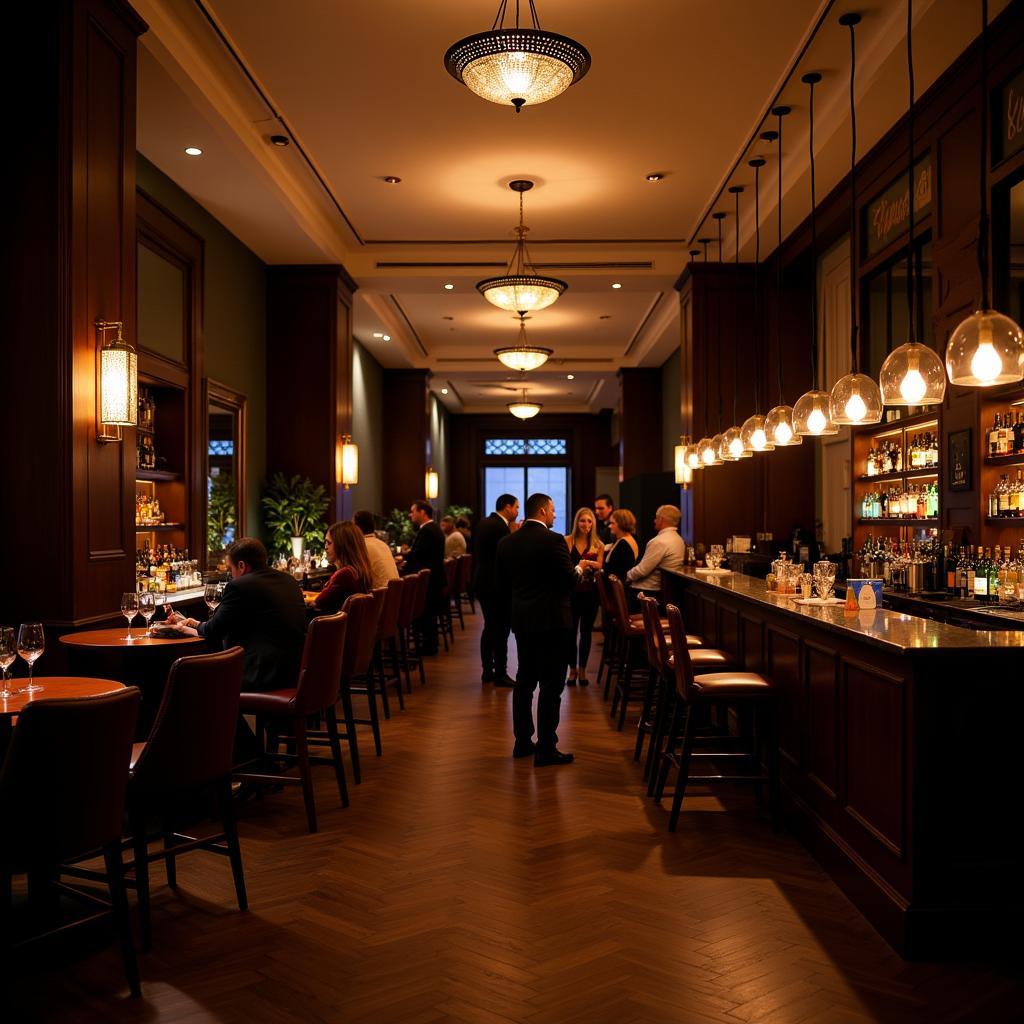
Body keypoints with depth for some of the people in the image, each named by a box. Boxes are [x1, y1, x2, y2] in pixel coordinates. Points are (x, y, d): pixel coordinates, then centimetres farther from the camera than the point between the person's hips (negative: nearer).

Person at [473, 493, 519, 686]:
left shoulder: (482, 524, 11)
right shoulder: (501, 527, -18)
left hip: (482, 582, 10)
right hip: (497, 585, -10)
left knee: (489, 627, 16)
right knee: (501, 629, -3)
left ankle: (487, 671, 21)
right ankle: (500, 674, 1)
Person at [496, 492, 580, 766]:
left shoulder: (506, 542, 4)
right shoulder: (553, 541, -15)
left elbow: (502, 581, 10)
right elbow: (569, 580, -14)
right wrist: (579, 569, 6)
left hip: (521, 619, 7)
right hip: (552, 620, -7)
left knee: (524, 681, 17)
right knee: (551, 685, -1)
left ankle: (523, 742, 23)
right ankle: (546, 749, 1)